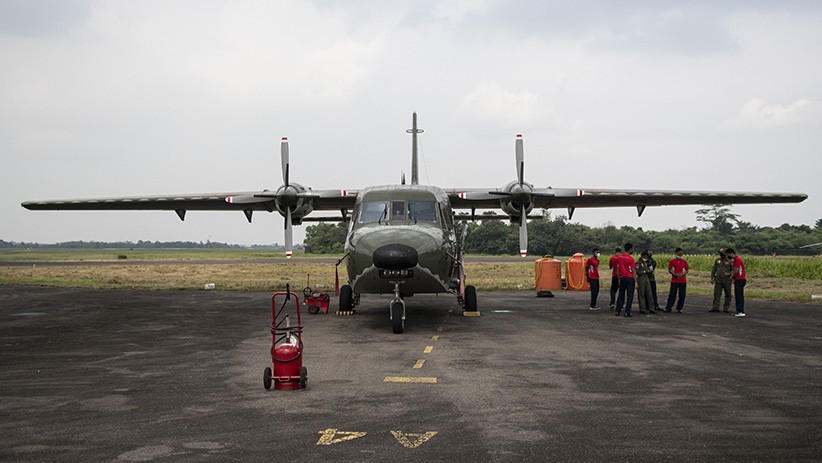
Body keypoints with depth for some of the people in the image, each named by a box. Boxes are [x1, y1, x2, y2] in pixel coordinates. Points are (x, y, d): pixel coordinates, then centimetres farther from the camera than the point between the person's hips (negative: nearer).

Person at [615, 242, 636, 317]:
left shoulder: (620, 257, 5)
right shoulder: (631, 259, -11)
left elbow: (617, 269, 9)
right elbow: (633, 271, -11)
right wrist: (636, 281, -7)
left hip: (622, 278, 5)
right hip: (630, 278, -5)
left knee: (621, 294, 13)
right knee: (629, 296, 0)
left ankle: (618, 311, 14)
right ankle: (627, 312, -3)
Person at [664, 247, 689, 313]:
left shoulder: (684, 261, 6)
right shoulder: (672, 261, 2)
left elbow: (687, 270, 9)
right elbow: (669, 270, 4)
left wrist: (682, 274, -10)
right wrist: (675, 274, -13)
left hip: (682, 281, 2)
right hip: (674, 281, -2)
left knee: (682, 295, 1)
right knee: (672, 294, -2)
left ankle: (679, 308, 10)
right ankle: (668, 308, 3)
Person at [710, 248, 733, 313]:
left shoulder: (729, 261, 1)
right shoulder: (717, 261, 11)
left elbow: (733, 270, 1)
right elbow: (714, 269, 15)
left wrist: (729, 274, -16)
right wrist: (712, 278, 9)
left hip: (727, 280, -2)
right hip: (718, 280, 2)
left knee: (728, 294, 4)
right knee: (717, 294, -3)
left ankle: (726, 307, 12)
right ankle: (715, 307, -4)